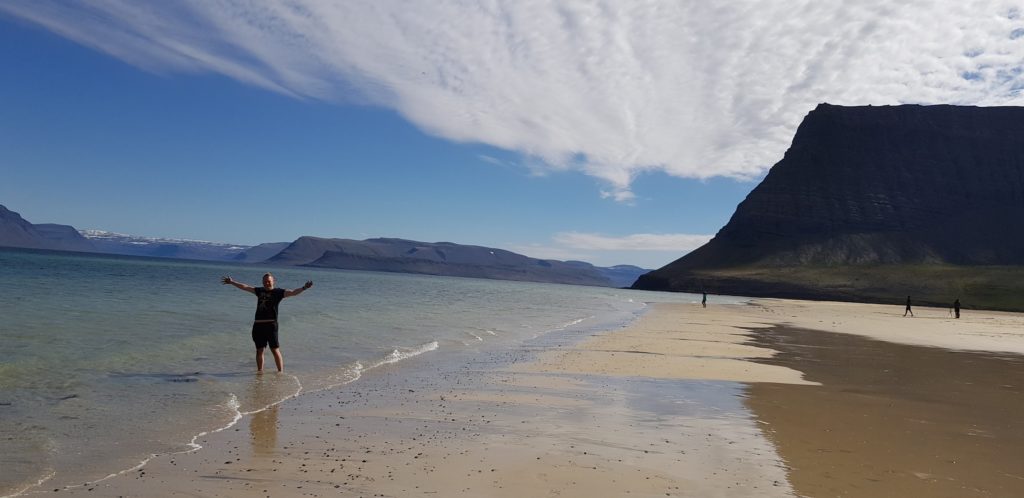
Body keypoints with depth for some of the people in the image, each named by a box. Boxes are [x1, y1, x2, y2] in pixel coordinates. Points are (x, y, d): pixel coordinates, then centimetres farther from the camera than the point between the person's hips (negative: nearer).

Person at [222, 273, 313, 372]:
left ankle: (281, 372, -5)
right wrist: (232, 282, 31)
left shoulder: (278, 292, 0)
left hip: (271, 325, -5)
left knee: (275, 350, -8)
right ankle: (260, 371, 24)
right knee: (259, 350, 13)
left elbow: (292, 292, -11)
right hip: (258, 325, 5)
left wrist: (303, 288, -27)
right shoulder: (259, 291, 15)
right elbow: (245, 287, 25)